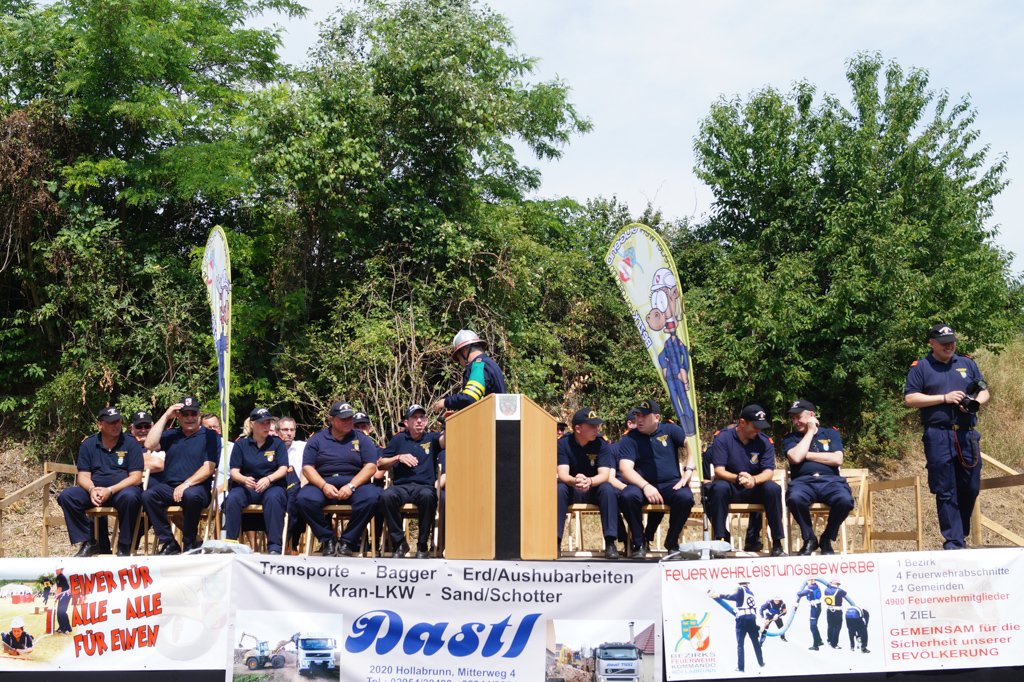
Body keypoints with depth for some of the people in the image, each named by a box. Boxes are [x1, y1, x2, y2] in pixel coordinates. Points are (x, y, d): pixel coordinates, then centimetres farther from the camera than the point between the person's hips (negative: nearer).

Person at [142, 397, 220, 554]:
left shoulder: (210, 436, 7)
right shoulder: (171, 435, 22)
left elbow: (209, 467, -5)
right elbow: (150, 445, 4)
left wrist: (186, 484, -19)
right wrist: (165, 417, 5)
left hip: (196, 487, -4)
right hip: (168, 487, 4)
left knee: (191, 495, -39)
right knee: (148, 495, -27)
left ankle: (190, 544, -19)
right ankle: (168, 543, -19)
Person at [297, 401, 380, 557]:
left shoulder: (361, 439, 12)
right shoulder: (317, 439, 13)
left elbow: (370, 466, 1)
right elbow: (307, 467, 4)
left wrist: (351, 486, -14)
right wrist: (324, 486, -14)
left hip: (354, 482, 0)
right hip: (322, 483, 0)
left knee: (370, 497, -33)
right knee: (304, 499, -31)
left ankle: (348, 542, -17)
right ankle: (327, 540, -12)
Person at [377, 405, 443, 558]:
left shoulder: (431, 438, 17)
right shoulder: (399, 439, 21)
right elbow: (380, 464, 18)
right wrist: (398, 458, 1)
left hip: (425, 486, -1)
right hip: (401, 486, 1)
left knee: (427, 496, -38)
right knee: (386, 496, -33)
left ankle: (422, 546, -22)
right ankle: (399, 543, -19)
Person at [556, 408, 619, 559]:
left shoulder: (602, 444, -10)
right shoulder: (563, 443, -11)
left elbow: (604, 474, -21)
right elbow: (562, 474, -22)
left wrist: (589, 481, -46)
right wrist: (574, 481, -48)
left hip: (594, 490, 0)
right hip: (571, 491, 0)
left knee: (608, 489, -31)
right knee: (558, 488, -31)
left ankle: (610, 543, -29)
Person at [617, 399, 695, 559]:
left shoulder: (670, 431, 10)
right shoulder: (629, 439, 4)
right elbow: (625, 469, -8)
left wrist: (688, 472, -12)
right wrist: (645, 486, -24)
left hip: (671, 484, 1)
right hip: (643, 485, 0)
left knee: (685, 497, -32)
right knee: (627, 496, -33)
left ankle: (672, 543, -9)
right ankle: (638, 544, -15)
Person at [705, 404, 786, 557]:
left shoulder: (765, 441, 0)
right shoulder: (722, 438, -7)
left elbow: (769, 472, -10)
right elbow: (719, 471, -15)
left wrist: (753, 480, -33)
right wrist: (737, 478, -36)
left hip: (755, 490, 2)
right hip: (730, 489, -2)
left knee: (773, 488, -28)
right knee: (719, 487, -35)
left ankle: (777, 544, -23)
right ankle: (719, 540, -31)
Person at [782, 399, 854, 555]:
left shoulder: (831, 433, 18)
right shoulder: (790, 438, 16)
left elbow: (837, 459, 1)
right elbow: (796, 457, -6)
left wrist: (807, 455, 1)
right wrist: (810, 431, 3)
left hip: (830, 480, 1)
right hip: (803, 481, -1)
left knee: (845, 500, -34)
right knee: (794, 498, -38)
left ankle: (827, 540, -7)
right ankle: (809, 539, -11)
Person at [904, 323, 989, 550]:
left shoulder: (967, 363, 15)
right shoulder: (920, 367, 3)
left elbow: (984, 392, 17)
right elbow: (910, 398, -5)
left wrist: (976, 402, -7)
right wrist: (944, 398, -11)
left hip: (967, 435, 4)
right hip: (938, 436, -4)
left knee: (970, 488, 5)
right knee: (945, 492, -1)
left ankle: (962, 534, 22)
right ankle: (953, 541, 3)